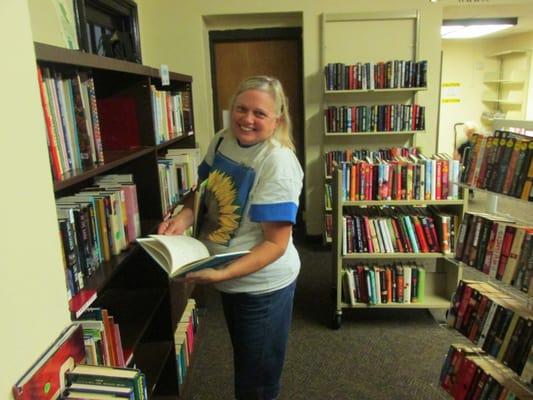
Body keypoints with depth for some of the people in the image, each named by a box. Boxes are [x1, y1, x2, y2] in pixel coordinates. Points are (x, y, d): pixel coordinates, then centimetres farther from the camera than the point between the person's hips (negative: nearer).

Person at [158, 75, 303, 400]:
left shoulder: (278, 163, -25)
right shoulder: (221, 142, -4)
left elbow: (276, 243, -25)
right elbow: (205, 193, 9)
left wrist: (221, 273, -34)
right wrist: (184, 217, -12)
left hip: (262, 286, -7)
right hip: (230, 281, 7)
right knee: (244, 362, 31)